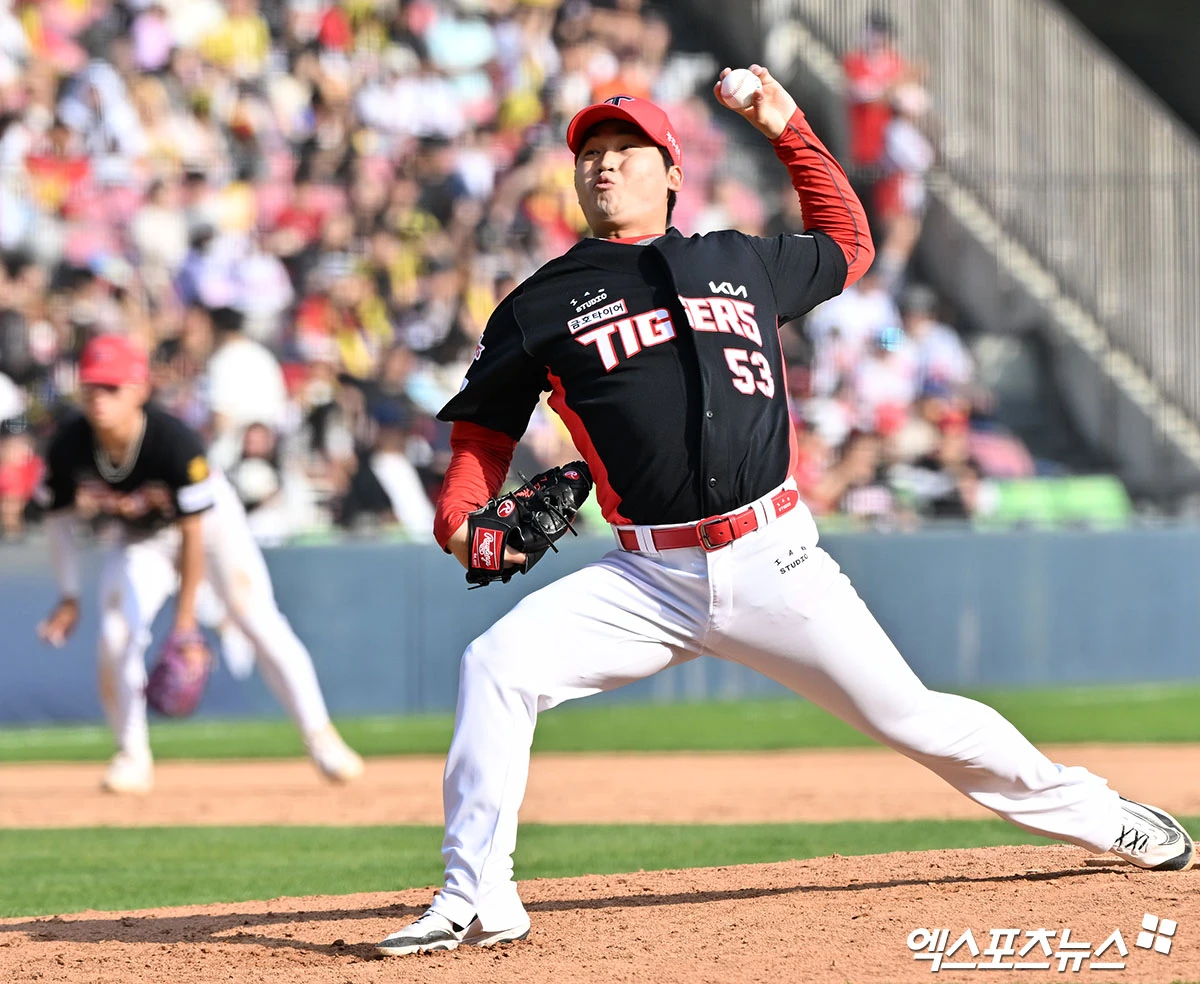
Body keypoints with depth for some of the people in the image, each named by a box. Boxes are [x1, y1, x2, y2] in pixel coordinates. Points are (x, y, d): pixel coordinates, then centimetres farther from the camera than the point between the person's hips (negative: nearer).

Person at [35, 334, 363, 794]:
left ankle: (320, 736, -6)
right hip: (140, 539, 3)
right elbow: (58, 515, -8)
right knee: (116, 635, -13)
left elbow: (193, 533, -31)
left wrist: (185, 620, -29)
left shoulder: (174, 442, -37)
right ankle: (133, 756, 4)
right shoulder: (69, 445, -26)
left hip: (212, 519, -3)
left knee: (259, 619, -14)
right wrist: (69, 597, -12)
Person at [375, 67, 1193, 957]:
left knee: (913, 718, 0)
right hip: (649, 579, 0)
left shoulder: (742, 264, 13)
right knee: (496, 666, -20)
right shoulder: (541, 307, 7)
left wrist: (789, 132, 24)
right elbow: (484, 432, 12)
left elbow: (848, 246, 31)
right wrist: (459, 519, -7)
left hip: (775, 565, 0)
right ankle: (478, 899, -13)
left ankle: (1101, 818, 17)